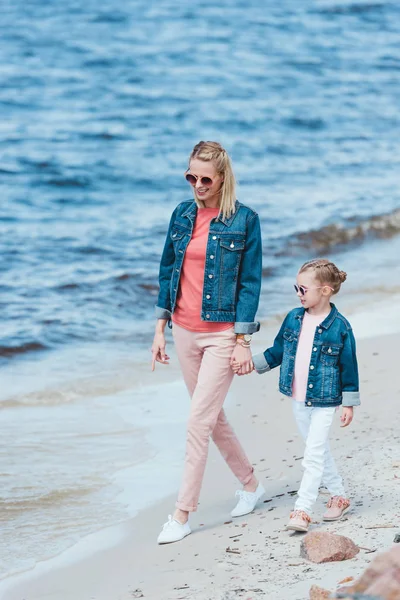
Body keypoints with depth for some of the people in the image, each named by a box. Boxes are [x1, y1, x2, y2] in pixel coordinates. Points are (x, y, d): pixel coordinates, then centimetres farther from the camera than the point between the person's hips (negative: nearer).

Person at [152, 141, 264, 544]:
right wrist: (160, 329, 8)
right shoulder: (182, 215, 5)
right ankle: (250, 484, 34)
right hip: (184, 331, 6)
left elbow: (250, 281, -8)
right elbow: (168, 272, 11)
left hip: (222, 333, -6)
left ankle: (182, 514, -4)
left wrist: (242, 341, -11)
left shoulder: (244, 220, -9)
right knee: (212, 416, 15)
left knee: (199, 421, -8)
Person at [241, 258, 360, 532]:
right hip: (299, 399, 6)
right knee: (319, 450, 17)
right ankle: (339, 496, 32)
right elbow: (277, 352, 14)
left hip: (324, 401, -6)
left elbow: (349, 367, -7)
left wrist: (349, 403, -5)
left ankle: (302, 510, -8)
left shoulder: (340, 326, -13)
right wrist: (252, 364, 4)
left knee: (313, 455, -8)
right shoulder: (294, 319, 2)